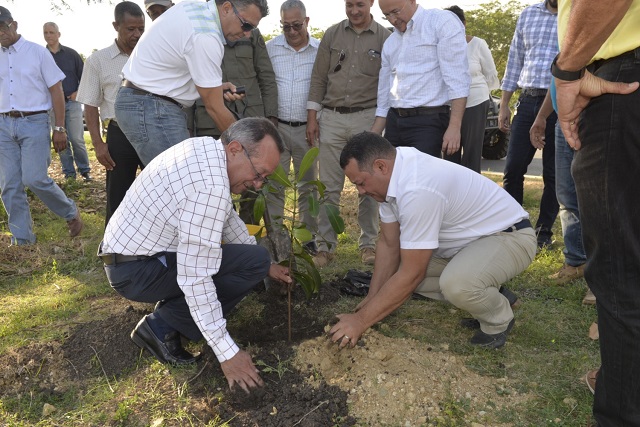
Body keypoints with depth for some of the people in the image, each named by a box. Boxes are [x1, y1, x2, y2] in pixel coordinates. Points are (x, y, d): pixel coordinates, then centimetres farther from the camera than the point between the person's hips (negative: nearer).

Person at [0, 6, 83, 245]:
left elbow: (56, 91, -1)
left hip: (34, 123, -4)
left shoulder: (37, 53, 0)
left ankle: (71, 212, 11)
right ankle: (21, 238, 14)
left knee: (35, 178, -14)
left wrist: (60, 129, -7)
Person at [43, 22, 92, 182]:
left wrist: (78, 92, -6)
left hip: (72, 102, -1)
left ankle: (85, 170, 6)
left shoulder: (71, 54, 5)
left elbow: (83, 75, 8)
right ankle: (69, 172, 11)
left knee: (77, 139, -5)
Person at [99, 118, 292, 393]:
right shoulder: (210, 186, -29)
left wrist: (266, 265, 20)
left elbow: (227, 218, 15)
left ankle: (164, 322, 12)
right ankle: (163, 326, -6)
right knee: (253, 262, -16)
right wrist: (227, 354, -23)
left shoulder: (206, 148, 1)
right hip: (137, 272, -10)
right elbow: (195, 278, -29)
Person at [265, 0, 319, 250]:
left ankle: (310, 236, 21)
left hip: (308, 128, 0)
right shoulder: (270, 48, 4)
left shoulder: (320, 49, 1)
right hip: (277, 126, 1)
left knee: (309, 185, 10)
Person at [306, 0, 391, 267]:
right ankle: (326, 245, 9)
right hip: (332, 117, 1)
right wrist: (312, 117, 3)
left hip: (367, 117, -1)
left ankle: (368, 243, 15)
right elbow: (319, 78, 9)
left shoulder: (385, 37, 5)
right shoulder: (332, 34, 10)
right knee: (329, 186, 1)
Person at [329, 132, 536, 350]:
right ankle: (488, 294, 13)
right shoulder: (393, 175, -7)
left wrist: (361, 320, -21)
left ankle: (498, 320, -1)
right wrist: (371, 299, -1)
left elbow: (411, 274, -29)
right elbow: (388, 244, 2)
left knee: (456, 283, -36)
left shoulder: (417, 190, -34)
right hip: (470, 237, 9)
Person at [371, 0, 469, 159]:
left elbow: (457, 79, -11)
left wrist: (454, 126, -20)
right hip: (394, 121, 7)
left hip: (428, 121, -6)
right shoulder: (389, 43, 17)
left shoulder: (442, 22, -2)